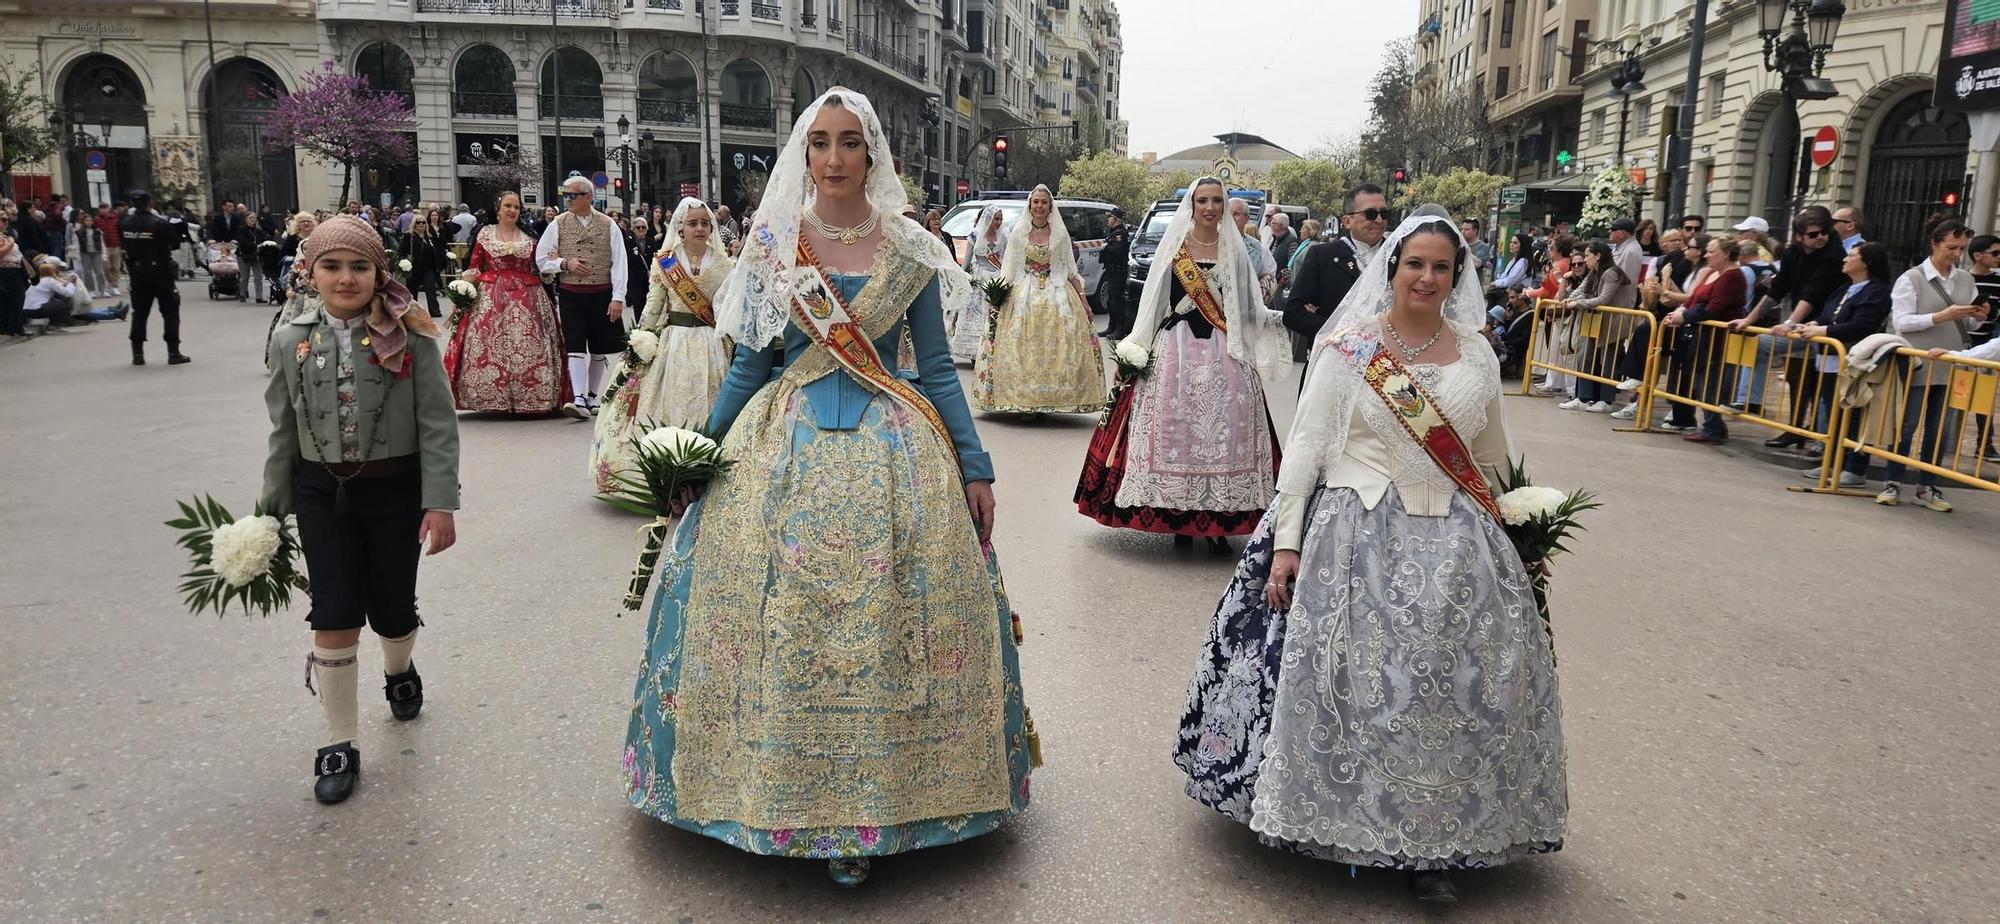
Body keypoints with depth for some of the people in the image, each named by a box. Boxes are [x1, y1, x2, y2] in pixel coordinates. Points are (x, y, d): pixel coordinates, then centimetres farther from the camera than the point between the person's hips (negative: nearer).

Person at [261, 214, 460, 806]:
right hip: (322, 493, 2)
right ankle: (339, 745, 15)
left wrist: (440, 503, -14)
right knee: (334, 618, 0)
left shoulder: (409, 335, -9)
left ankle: (399, 671, 48)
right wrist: (273, 511, 11)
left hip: (396, 489, -2)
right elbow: (284, 432, 8)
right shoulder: (291, 341, 0)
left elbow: (438, 425, -9)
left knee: (391, 610, 11)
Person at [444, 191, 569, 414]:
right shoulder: (485, 234, 8)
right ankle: (491, 394, 1)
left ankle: (529, 397, 2)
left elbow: (540, 270, 12)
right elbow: (473, 267, 5)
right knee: (489, 346, -5)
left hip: (526, 298, 1)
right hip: (491, 296, -1)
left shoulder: (529, 237, 11)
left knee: (526, 345, -3)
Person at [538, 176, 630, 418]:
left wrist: (618, 298, -8)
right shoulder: (558, 225, 3)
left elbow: (619, 264, -2)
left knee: (599, 349, 9)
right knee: (576, 347, -10)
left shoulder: (608, 225, 1)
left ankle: (592, 397, 23)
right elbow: (541, 259, 8)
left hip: (602, 294, 1)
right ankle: (579, 400, -17)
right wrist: (565, 263, -10)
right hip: (571, 295, 0)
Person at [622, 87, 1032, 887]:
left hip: (892, 452, 0)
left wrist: (974, 464, 3)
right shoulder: (771, 246, 5)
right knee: (780, 622, 0)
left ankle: (872, 802, 13)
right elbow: (748, 365, 9)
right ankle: (779, 794, 17)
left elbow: (936, 368, 6)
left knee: (886, 629, -1)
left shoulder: (911, 252, 4)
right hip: (783, 447, 1)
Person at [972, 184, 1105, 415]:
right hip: (1024, 295, 0)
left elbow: (1071, 271, 10)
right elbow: (1008, 271, 6)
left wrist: (1083, 299, 3)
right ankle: (1024, 399, -5)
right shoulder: (1018, 234, 6)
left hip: (1057, 294, 1)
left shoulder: (1060, 234, 8)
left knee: (1057, 348, -8)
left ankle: (1051, 399, -4)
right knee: (1023, 348, -8)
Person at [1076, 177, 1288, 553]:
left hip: (1224, 353, 1)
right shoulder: (1174, 245, 4)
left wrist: (1275, 317, -5)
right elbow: (1156, 299, 5)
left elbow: (1247, 306, 11)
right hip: (1177, 349, -1)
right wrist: (1135, 351, 1)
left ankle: (1218, 522, 3)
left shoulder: (1236, 247, 8)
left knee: (1223, 429, -4)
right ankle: (1180, 519, 8)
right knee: (1176, 428, -3)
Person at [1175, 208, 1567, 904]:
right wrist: (1286, 541, -9)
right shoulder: (1347, 349, -2)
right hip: (1356, 537, -3)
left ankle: (1431, 844, 16)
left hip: (1453, 546, 3)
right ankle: (1343, 825, 20)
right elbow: (1305, 446, -4)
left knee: (1453, 690, 2)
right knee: (1354, 682, 0)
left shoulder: (1478, 356, 8)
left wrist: (1493, 533, 18)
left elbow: (1491, 460, 18)